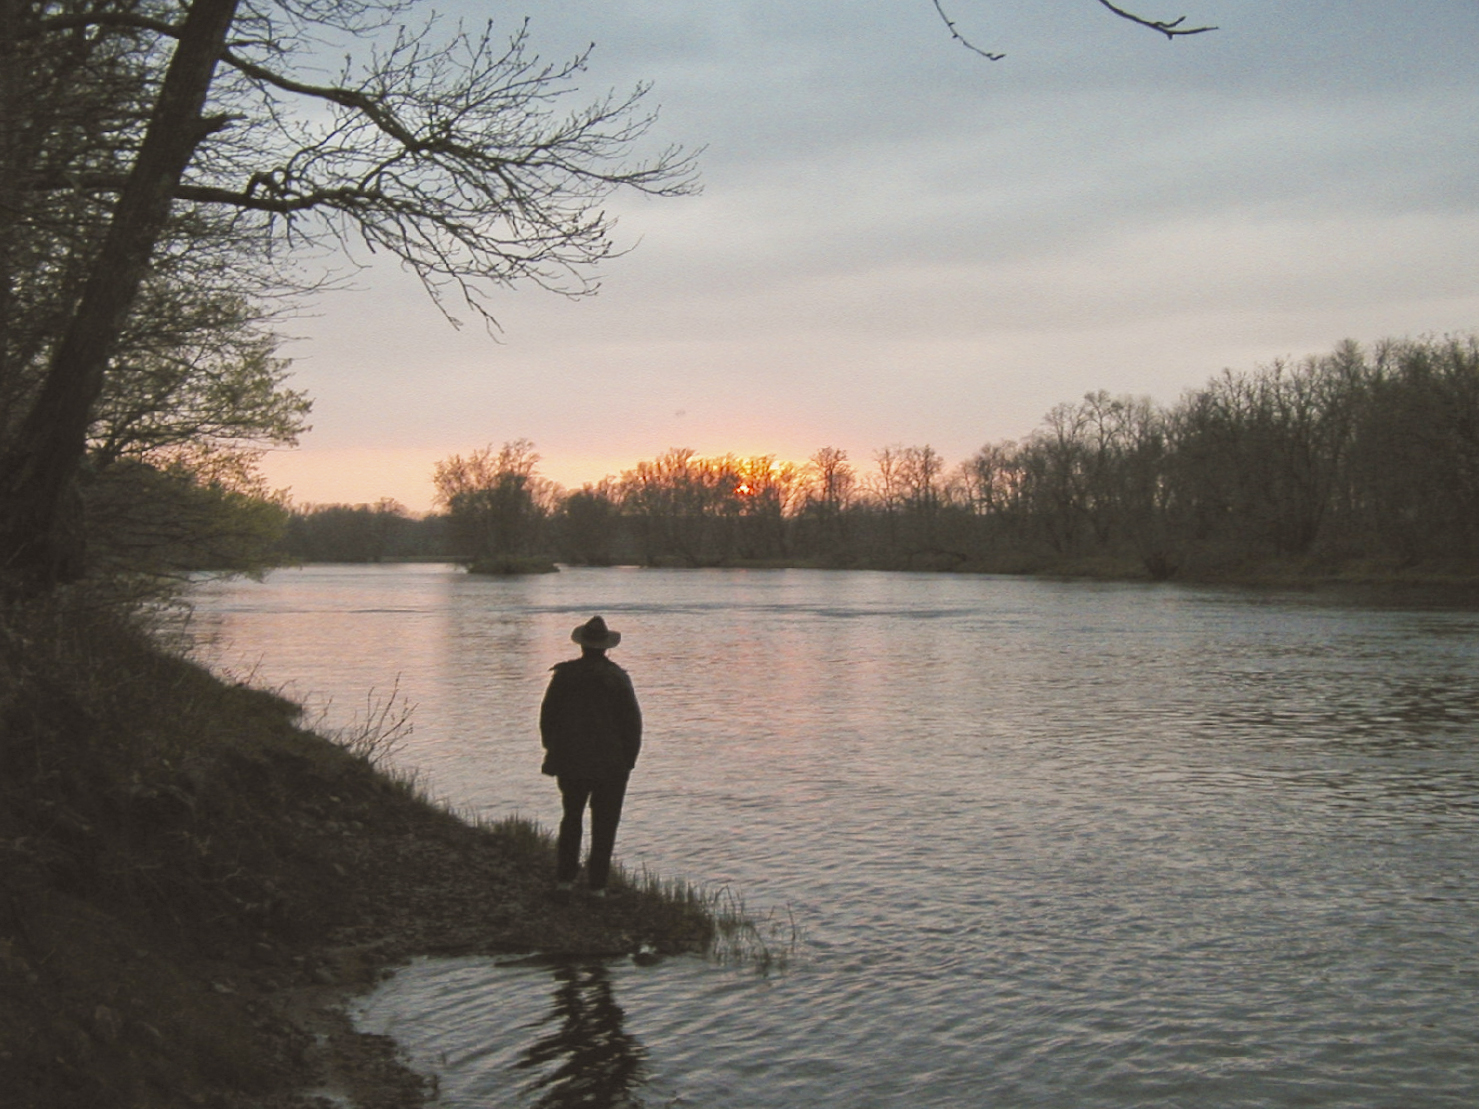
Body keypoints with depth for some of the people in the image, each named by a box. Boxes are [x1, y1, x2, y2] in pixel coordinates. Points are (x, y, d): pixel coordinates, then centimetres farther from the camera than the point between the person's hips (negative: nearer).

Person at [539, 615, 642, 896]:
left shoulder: (564, 674, -2)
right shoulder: (618, 677, -8)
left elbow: (547, 716, 3)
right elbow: (633, 721, -6)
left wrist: (554, 752, 14)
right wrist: (629, 758, 4)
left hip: (571, 762, 2)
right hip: (611, 764, -2)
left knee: (571, 819, 18)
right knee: (604, 825, 6)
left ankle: (564, 877, 17)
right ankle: (597, 885, 5)